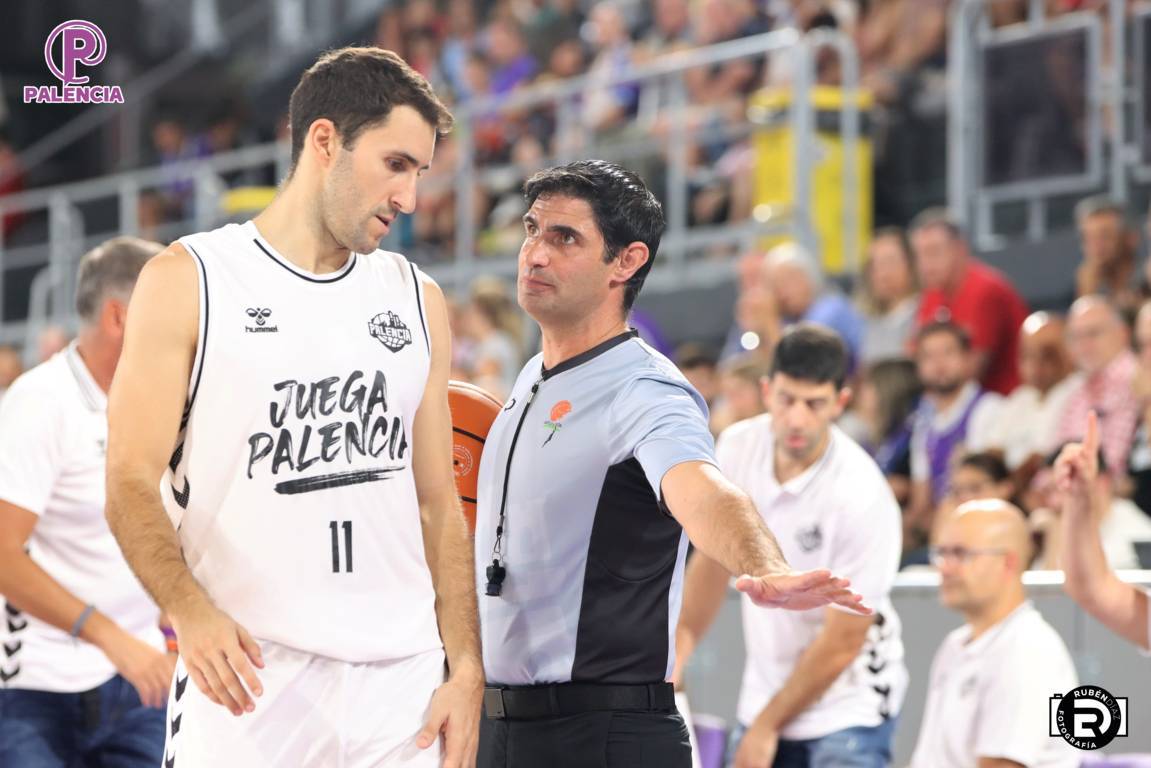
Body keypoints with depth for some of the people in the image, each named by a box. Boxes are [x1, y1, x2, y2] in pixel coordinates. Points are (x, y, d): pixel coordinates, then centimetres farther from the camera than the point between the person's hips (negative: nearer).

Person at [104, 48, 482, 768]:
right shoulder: (188, 281, 1)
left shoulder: (418, 301, 15)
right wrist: (190, 610, -22)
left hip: (401, 683, 4)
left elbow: (438, 503, 15)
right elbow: (132, 487, -5)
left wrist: (467, 670, 5)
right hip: (245, 679, -4)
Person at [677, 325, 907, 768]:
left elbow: (842, 642, -18)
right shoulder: (737, 447, -5)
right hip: (762, 695, 6)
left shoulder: (862, 496, -23)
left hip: (849, 712, -6)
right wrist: (681, 644, 13)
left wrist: (767, 728, -10)